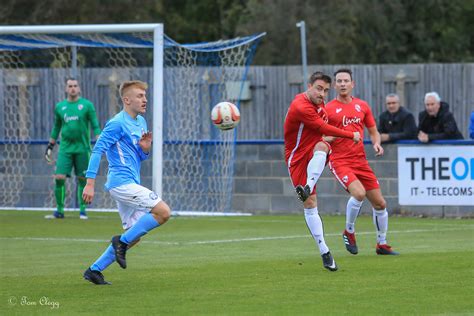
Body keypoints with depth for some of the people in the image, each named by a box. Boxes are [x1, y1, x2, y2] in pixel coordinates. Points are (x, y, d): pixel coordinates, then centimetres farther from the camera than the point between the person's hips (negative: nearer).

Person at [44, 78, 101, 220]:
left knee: (82, 179, 0)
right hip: (65, 148, 2)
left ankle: (83, 211, 11)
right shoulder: (60, 107, 10)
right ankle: (59, 211, 1)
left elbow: (95, 125, 1)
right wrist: (50, 146, 18)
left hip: (82, 148, -2)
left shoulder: (87, 105, 1)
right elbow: (56, 128, 19)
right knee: (59, 178, -8)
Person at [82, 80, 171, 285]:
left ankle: (94, 270, 14)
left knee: (134, 236, 10)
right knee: (163, 212, -18)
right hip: (121, 182, -9)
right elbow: (97, 151, -15)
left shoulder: (141, 122, 16)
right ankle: (122, 242, -7)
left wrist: (145, 149, -1)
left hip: (130, 184, 9)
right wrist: (90, 183, -22)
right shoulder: (117, 124, -11)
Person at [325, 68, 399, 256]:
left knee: (380, 203, 5)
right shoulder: (328, 109, -3)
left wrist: (376, 143, -2)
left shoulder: (362, 106, 9)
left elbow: (373, 131, 18)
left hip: (360, 161, 5)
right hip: (339, 161, -5)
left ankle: (382, 244, 24)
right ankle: (349, 232, -4)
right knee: (359, 193, -29)